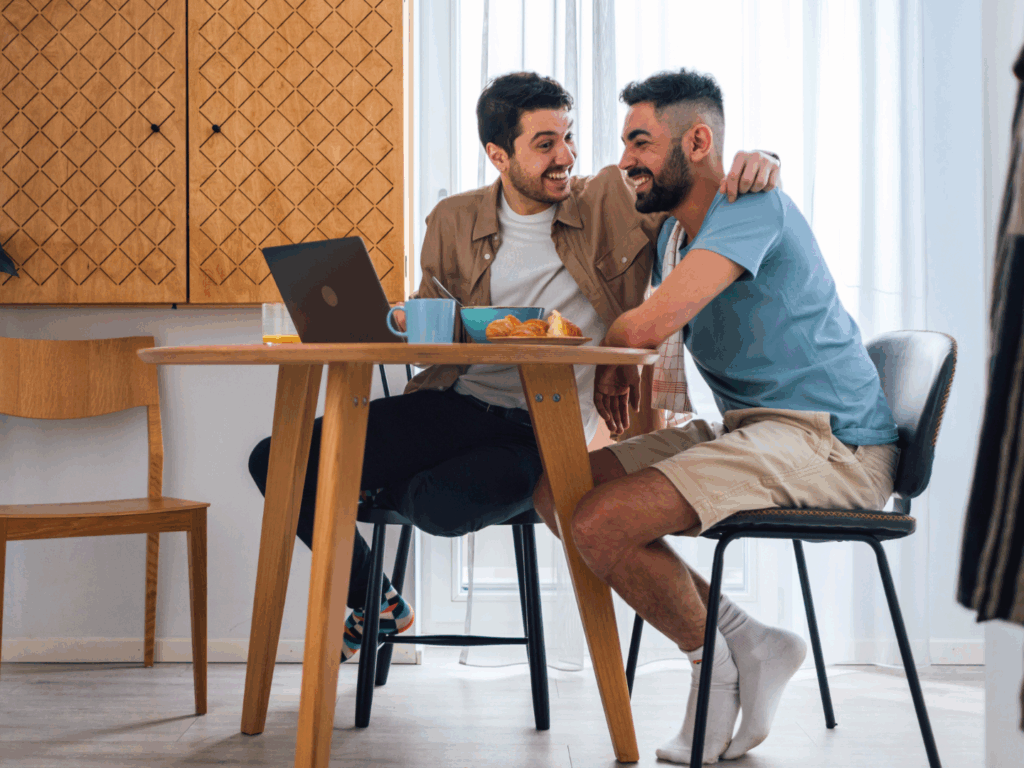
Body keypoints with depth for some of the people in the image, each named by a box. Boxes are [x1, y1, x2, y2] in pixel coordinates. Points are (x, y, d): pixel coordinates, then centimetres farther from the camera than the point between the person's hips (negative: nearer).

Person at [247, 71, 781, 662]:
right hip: (457, 406, 4)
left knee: (444, 505, -36)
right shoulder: (454, 222, 11)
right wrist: (404, 325, -5)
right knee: (280, 459, -10)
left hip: (548, 431, -4)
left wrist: (751, 163, -20)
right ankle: (375, 603, 16)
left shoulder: (615, 201, 3)